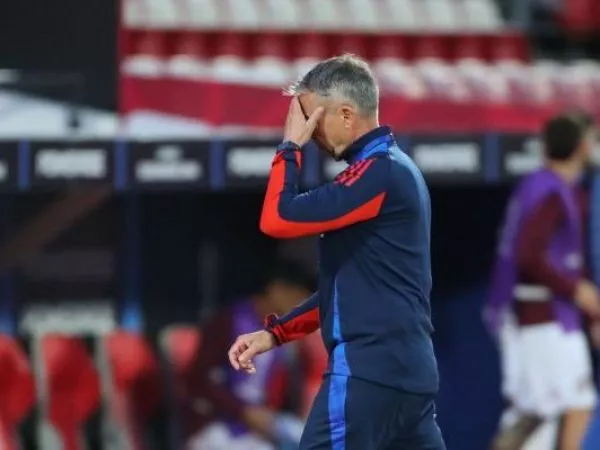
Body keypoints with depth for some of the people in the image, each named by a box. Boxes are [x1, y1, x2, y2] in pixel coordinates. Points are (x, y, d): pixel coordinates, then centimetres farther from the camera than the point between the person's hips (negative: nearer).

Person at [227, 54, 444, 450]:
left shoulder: (378, 172, -12)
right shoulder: (392, 169, 19)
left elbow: (279, 220, -18)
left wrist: (291, 146, -4)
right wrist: (276, 333, 17)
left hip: (369, 369, -10)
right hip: (409, 369, 10)